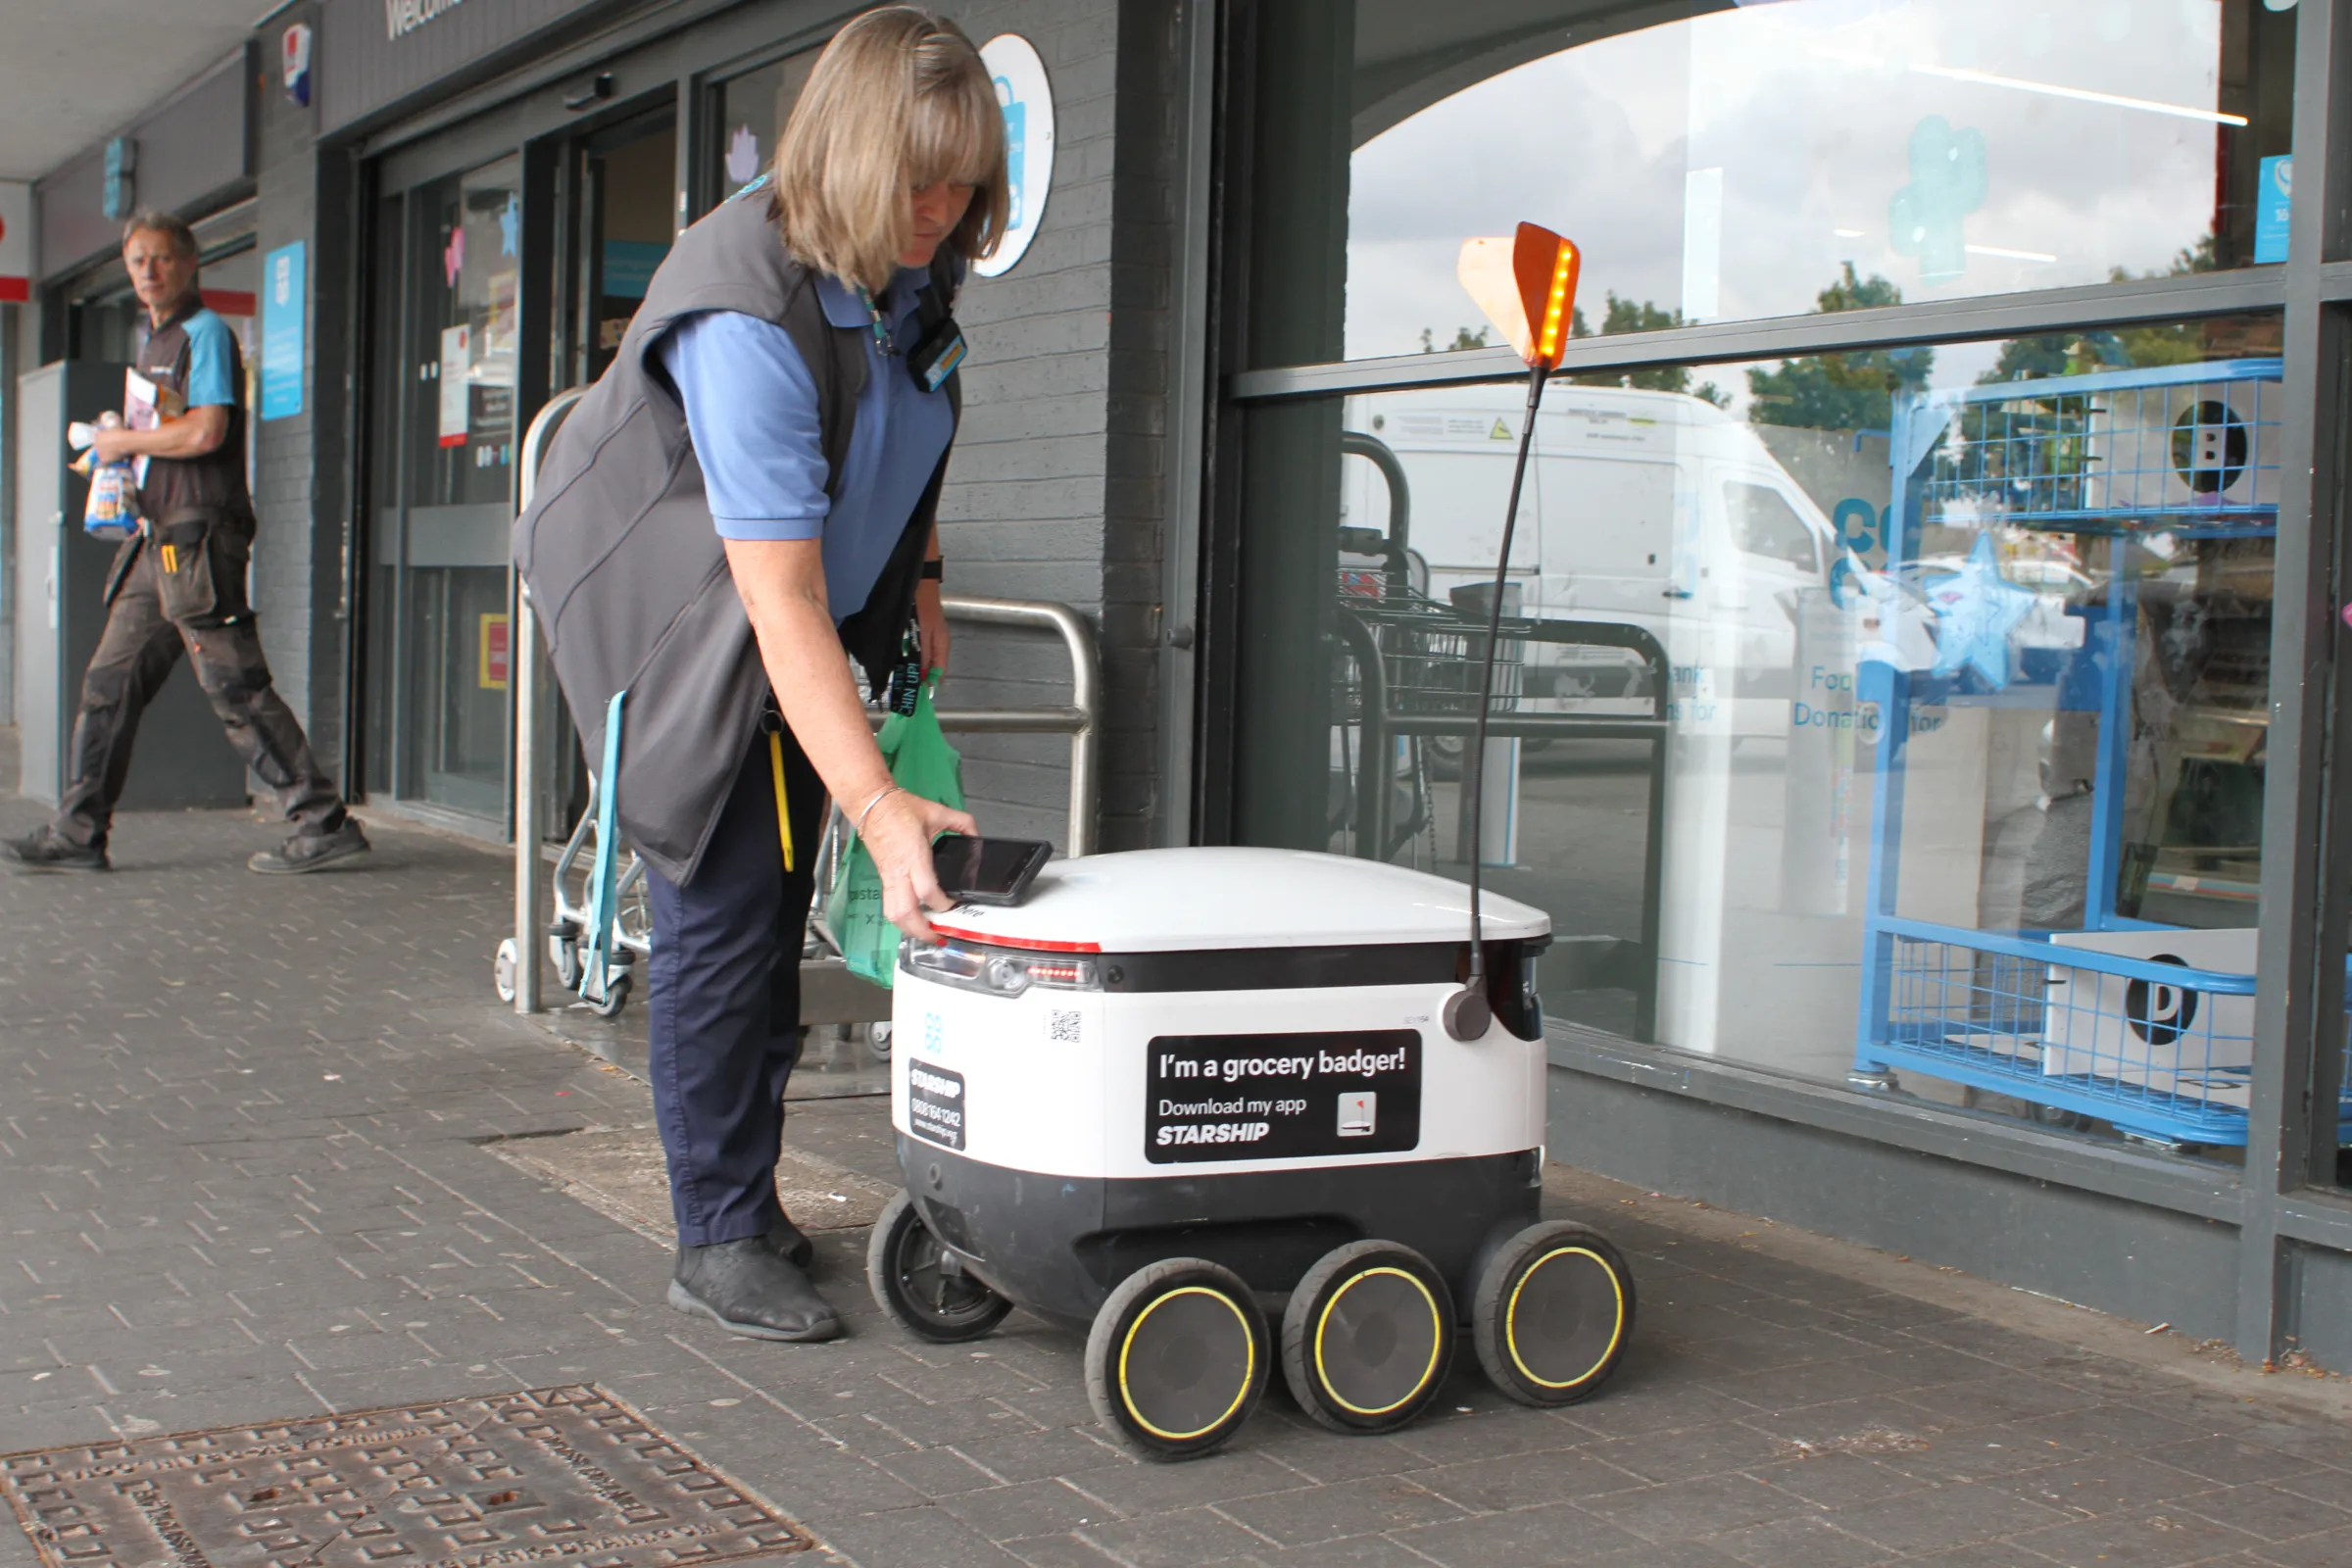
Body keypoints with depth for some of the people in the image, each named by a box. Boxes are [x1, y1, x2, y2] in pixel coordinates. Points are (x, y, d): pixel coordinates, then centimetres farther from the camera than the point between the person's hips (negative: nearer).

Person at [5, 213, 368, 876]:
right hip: (157, 539, 9)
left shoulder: (205, 332, -6)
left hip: (200, 535, -9)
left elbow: (206, 431, -17)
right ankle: (77, 834, 13)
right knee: (109, 682, 8)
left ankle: (324, 822, -6)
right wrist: (114, 452, 8)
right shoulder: (152, 342, 22)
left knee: (235, 686, -10)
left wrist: (124, 442, -5)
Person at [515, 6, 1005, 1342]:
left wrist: (921, 570, 13)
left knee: (778, 904, 12)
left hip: (799, 606, 8)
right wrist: (879, 804, -42)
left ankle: (750, 1195, 24)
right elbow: (781, 599, -38)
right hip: (674, 612, -8)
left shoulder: (913, 266, -9)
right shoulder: (749, 315, -34)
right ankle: (720, 1241, 1)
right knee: (722, 913, -10)